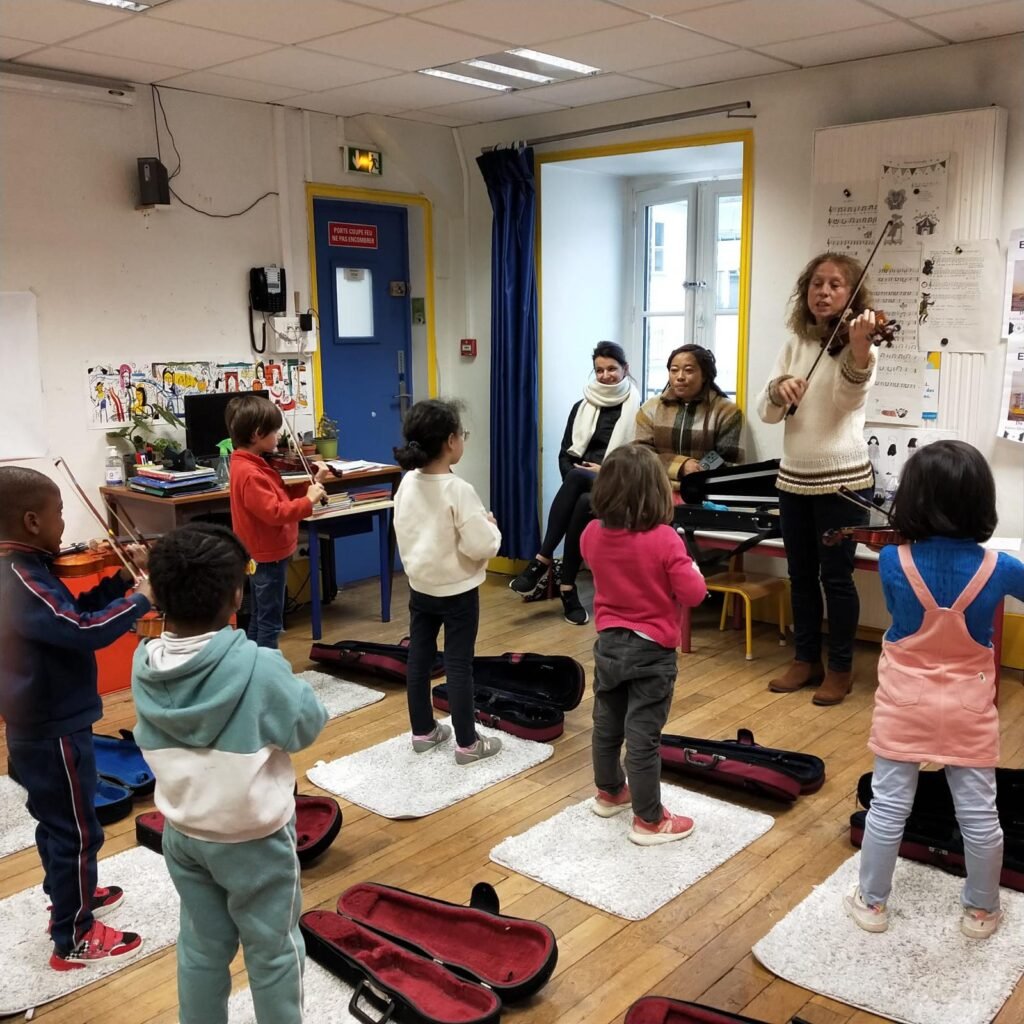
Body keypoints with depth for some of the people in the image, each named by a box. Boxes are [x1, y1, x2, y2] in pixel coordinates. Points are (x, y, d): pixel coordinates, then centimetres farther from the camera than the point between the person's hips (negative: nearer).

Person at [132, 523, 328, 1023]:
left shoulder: (145, 664, -11)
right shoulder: (257, 667, -28)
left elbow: (148, 738, 5)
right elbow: (308, 725, -13)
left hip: (182, 833, 5)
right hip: (254, 839, -5)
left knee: (201, 946, 22)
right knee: (273, 949, 15)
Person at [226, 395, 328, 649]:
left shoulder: (252, 464, 7)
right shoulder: (250, 473, -24)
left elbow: (282, 496, 9)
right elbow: (275, 512, -31)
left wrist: (313, 483, 3)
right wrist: (308, 500, -25)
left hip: (262, 555, 10)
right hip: (268, 557, -10)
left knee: (258, 620, 19)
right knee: (270, 623, -1)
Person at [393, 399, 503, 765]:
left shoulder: (407, 484, -4)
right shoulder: (459, 490, -24)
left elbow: (403, 534, 7)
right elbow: (480, 546, -24)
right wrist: (491, 527, -6)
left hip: (419, 585, 7)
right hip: (457, 591, -6)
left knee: (419, 658, 15)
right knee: (458, 665, 2)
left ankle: (423, 731, 29)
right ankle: (467, 743, 13)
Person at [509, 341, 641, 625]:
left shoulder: (637, 408, 2)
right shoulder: (582, 406, 15)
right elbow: (565, 454, 13)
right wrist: (574, 477, -6)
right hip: (582, 482, 3)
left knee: (577, 477, -36)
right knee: (581, 504, -35)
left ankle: (543, 559, -31)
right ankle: (567, 586, -30)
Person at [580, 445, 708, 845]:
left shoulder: (593, 534, -6)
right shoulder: (664, 540, -23)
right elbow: (693, 594, -18)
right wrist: (692, 571, 0)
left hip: (609, 643, 6)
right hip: (652, 650, -5)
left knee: (607, 723, 20)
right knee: (643, 735, 2)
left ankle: (609, 793, 41)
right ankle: (649, 821, 15)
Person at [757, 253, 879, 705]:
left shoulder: (858, 345, -7)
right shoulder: (795, 345, 7)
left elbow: (849, 396, -28)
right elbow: (766, 412, 1)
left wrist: (859, 347, -47)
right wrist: (779, 387, -22)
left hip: (843, 480, -5)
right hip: (793, 478, 5)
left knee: (836, 576, 2)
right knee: (800, 575, 12)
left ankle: (840, 668, 18)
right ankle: (806, 660, 27)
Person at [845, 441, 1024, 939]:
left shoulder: (892, 561, -15)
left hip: (904, 705, 0)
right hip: (968, 710, 1)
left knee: (888, 806, 10)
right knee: (979, 813, 16)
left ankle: (872, 903, 24)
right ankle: (981, 911, 32)